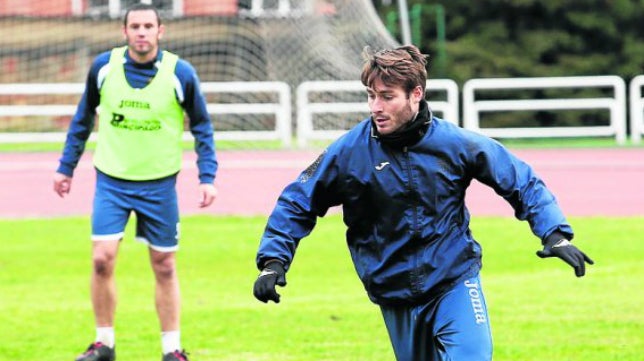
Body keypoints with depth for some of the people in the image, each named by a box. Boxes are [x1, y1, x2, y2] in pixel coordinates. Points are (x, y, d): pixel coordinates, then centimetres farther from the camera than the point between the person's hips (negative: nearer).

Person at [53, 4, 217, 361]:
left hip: (159, 184, -1)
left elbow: (202, 127, 2)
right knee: (102, 260, -9)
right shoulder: (103, 67, -4)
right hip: (111, 180, 1)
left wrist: (207, 176, -7)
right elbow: (83, 118, 10)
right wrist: (66, 167, 11)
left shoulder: (180, 73, -8)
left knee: (164, 267, 5)